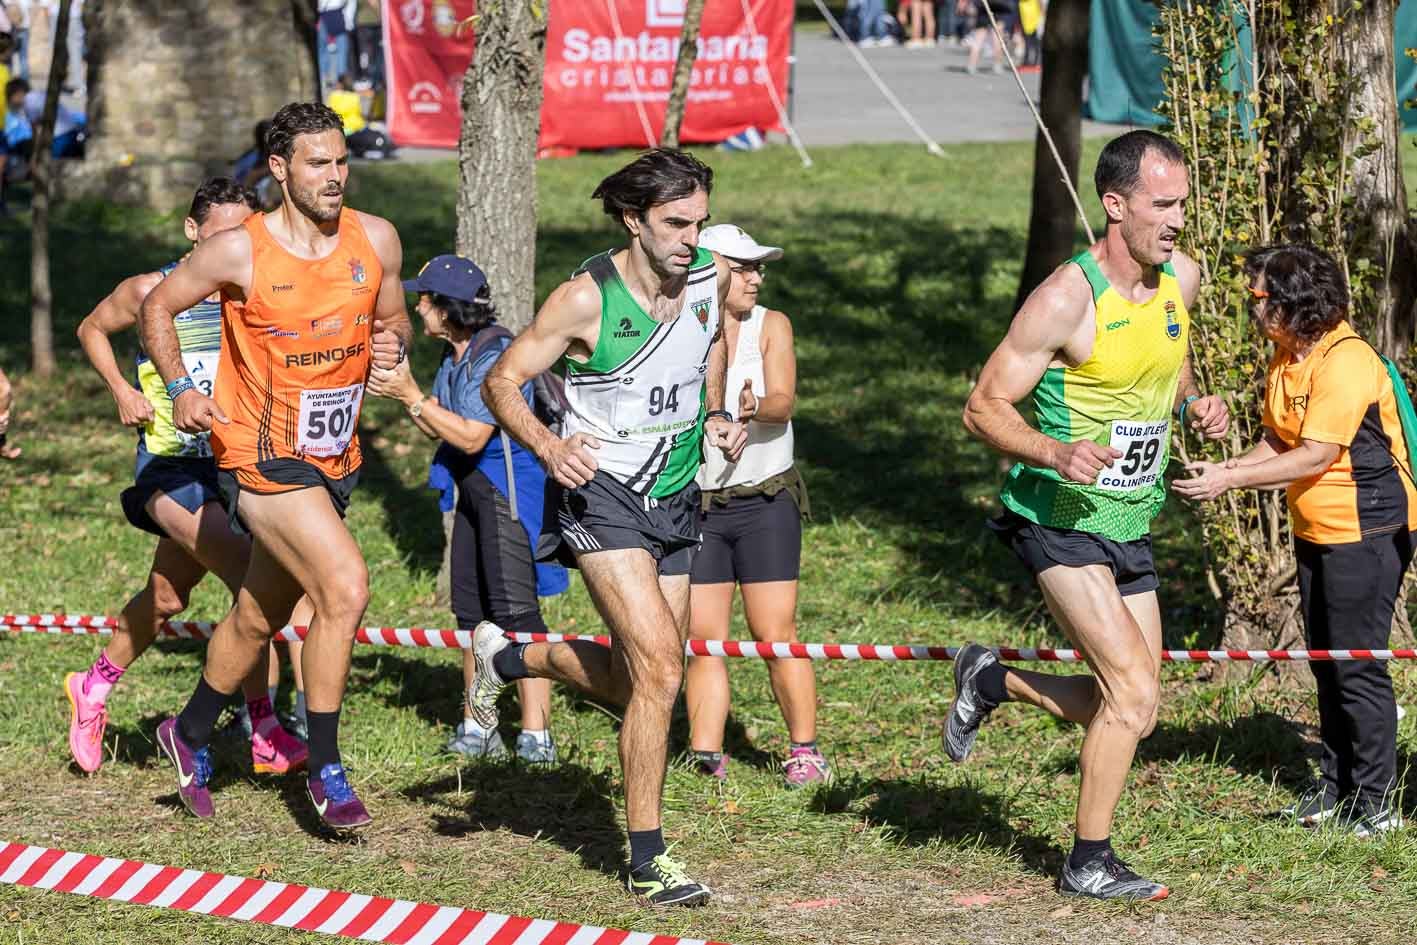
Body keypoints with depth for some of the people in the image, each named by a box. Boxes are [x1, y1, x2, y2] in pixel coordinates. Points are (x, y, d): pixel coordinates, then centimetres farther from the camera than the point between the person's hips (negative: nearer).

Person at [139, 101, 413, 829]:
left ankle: (191, 735, 43)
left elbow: (393, 319, 14)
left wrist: (393, 343, -9)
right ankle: (325, 771, -11)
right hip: (260, 451, -6)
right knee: (344, 587, -22)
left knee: (260, 617, 19)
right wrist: (179, 388, -11)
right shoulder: (240, 251, -13)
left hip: (333, 458, 6)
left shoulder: (376, 241, -2)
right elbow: (158, 306, 1)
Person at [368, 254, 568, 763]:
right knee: (470, 608, 11)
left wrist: (411, 395, -18)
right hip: (473, 488, 10)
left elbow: (471, 436, -21)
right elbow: (438, 429, 14)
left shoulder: (497, 354, -19)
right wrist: (401, 388, 0)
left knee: (514, 609, -13)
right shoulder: (455, 354, 10)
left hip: (510, 490, -10)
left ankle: (536, 734, -13)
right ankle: (476, 729, 19)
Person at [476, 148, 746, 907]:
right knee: (659, 671, -18)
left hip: (675, 499, 6)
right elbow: (502, 381, -12)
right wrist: (549, 447, -30)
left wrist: (716, 417, 2)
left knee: (641, 680, 11)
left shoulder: (712, 279, -4)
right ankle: (647, 861, -6)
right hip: (601, 495, -6)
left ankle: (508, 658, 37)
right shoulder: (586, 298, -19)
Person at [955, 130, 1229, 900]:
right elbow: (983, 408, -15)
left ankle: (991, 681, 32)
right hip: (1059, 517, -7)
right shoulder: (1066, 298, -19)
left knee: (1132, 708, 9)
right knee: (1133, 690, -15)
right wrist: (1056, 452, -32)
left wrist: (1195, 404, 2)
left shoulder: (1181, 280, 2)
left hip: (1131, 524, 7)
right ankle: (1089, 861, 0)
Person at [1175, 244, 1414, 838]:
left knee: (1357, 665, -6)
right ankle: (1335, 789, 25)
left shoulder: (1346, 362, -22)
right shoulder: (1286, 358, 8)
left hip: (1366, 530, -10)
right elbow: (1278, 442, 13)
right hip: (1316, 531, 10)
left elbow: (1314, 456, -25)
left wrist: (1230, 480, -23)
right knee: (1326, 662, 15)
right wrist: (1225, 470, -4)